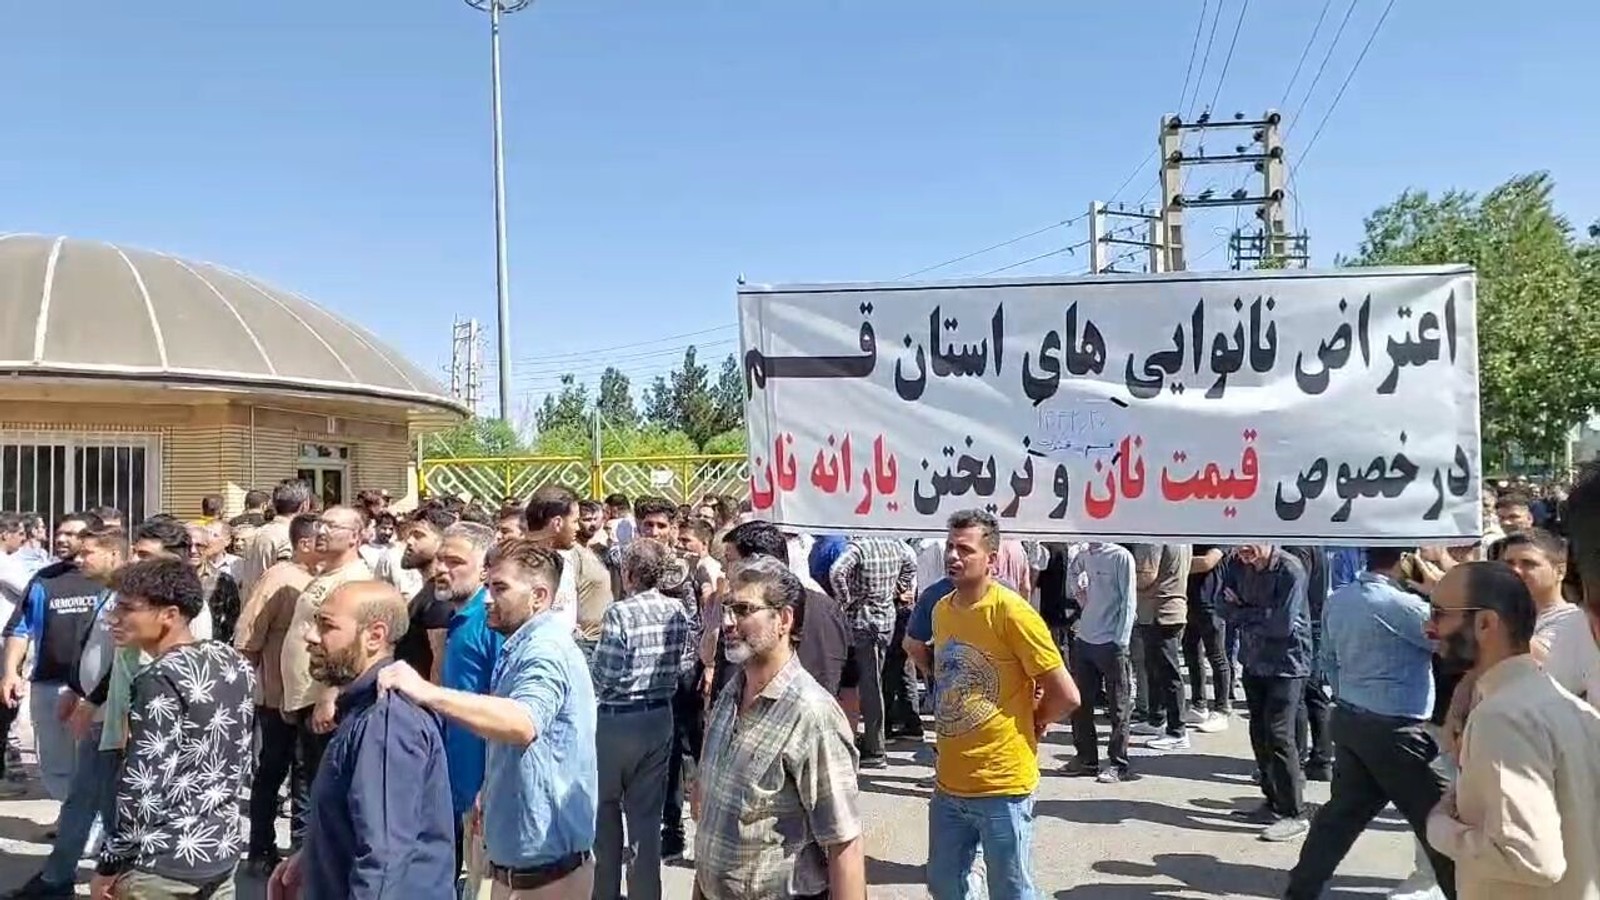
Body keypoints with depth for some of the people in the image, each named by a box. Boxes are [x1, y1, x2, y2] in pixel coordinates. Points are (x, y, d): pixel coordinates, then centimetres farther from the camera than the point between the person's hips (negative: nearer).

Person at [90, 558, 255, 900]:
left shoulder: (162, 679, -18)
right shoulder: (235, 662, 3)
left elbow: (143, 787, -18)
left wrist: (108, 865, -9)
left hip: (162, 864, -7)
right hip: (222, 850, 7)